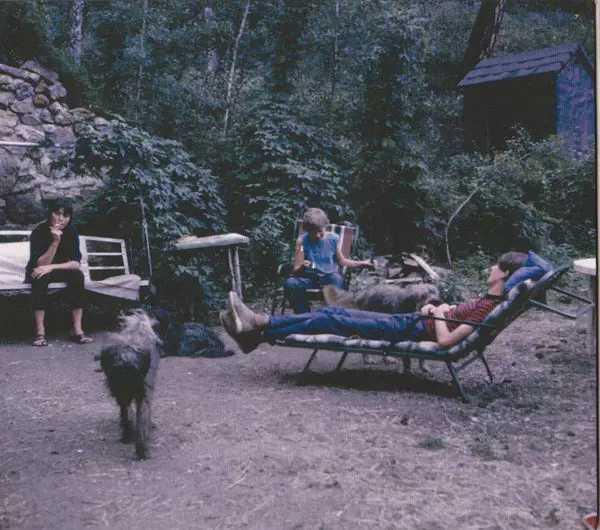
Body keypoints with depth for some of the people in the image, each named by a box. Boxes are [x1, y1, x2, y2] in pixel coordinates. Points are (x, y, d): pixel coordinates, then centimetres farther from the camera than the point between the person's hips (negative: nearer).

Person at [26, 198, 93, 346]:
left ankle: (77, 330, -30)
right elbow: (41, 264, -29)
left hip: (60, 272, 3)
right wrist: (55, 241, -39)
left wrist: (52, 267, -34)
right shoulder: (39, 231, -22)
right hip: (37, 272, -2)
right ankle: (40, 332, -36)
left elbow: (76, 263, -20)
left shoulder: (72, 231, -14)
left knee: (78, 275, -27)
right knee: (41, 278, -36)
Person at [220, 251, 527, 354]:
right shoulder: (490, 301, 11)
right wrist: (437, 308, 7)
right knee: (332, 313, 5)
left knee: (329, 320, -7)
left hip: (408, 330, -9)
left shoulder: (487, 306, -19)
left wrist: (437, 314, -11)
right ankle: (259, 325, 7)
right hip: (408, 320, 9)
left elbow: (446, 341, -27)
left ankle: (258, 333, 2)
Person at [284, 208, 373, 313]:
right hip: (309, 278, 0)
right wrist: (301, 268, -32)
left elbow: (341, 261, 14)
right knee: (289, 283, -30)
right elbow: (296, 270, -8)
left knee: (337, 278, -36)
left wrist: (363, 264, 7)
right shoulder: (302, 240, -4)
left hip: (329, 277, 0)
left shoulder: (333, 238, 0)